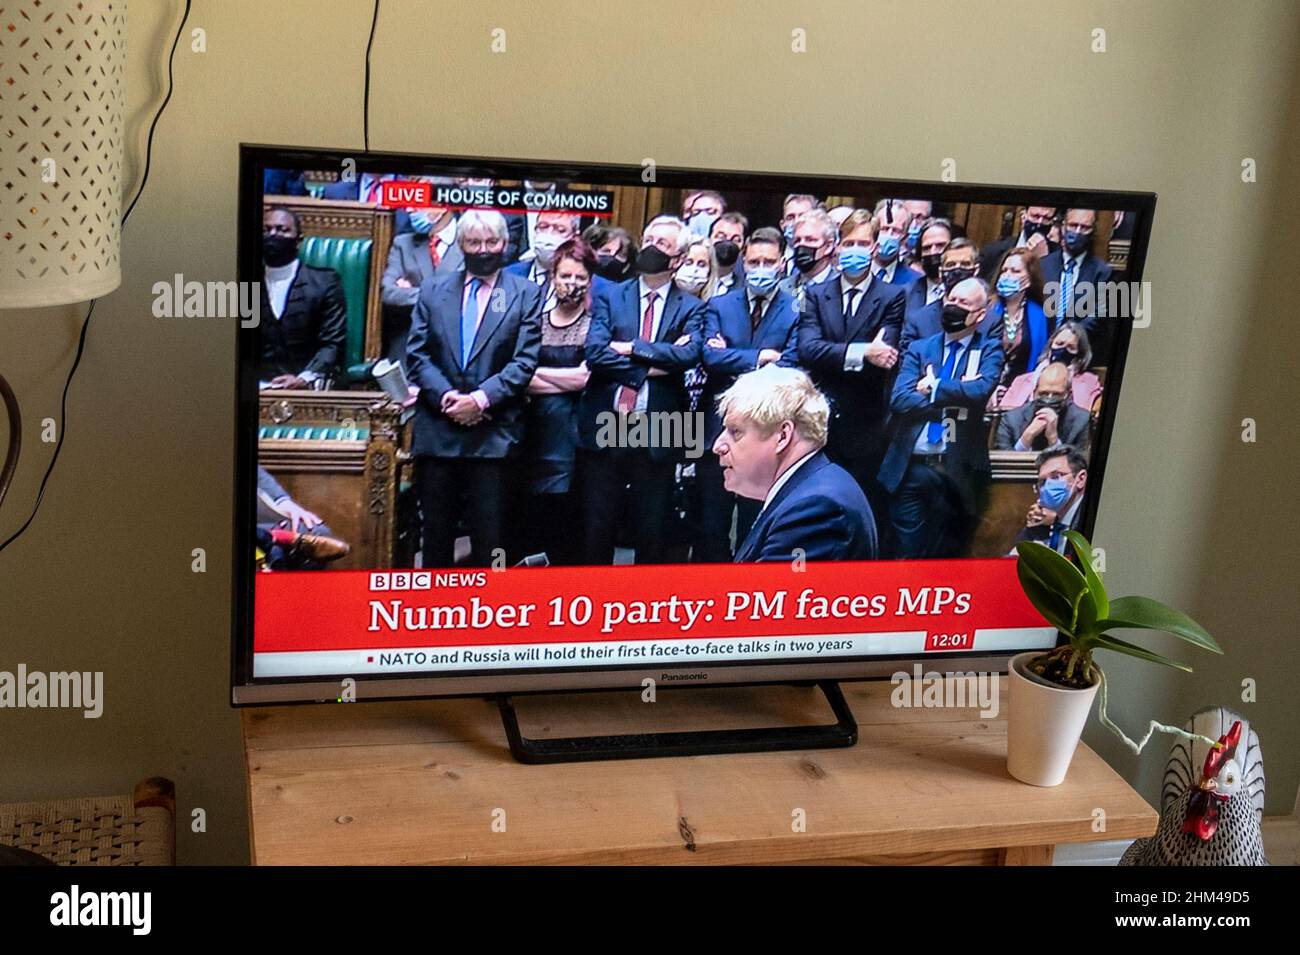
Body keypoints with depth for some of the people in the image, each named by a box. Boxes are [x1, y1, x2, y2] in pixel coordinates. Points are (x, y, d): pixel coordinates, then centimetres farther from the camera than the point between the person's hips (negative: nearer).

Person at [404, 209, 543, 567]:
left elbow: (525, 361, -4)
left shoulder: (526, 294, 3)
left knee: (489, 537, 0)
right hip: (437, 429, 3)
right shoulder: (433, 290, 11)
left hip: (494, 431, -2)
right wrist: (445, 396, -10)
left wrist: (481, 398, -14)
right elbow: (417, 353, 5)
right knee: (436, 531, 9)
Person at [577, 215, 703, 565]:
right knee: (596, 532, 8)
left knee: (651, 536, 8)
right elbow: (594, 352, -8)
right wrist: (653, 364, -12)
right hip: (604, 430, 1)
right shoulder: (610, 297, 7)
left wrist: (631, 348, -13)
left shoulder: (691, 308, 5)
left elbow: (689, 353, -15)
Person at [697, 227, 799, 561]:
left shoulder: (798, 310, -1)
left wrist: (731, 360, -10)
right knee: (710, 529, 9)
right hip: (718, 430, 2)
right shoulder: (719, 305, 7)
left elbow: (788, 369, -12)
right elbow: (710, 356, -7)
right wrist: (759, 356, -13)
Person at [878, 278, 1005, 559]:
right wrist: (955, 396, -10)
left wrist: (933, 387, -5)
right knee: (906, 553, 3)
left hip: (959, 470, -1)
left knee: (948, 554, 7)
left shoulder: (990, 350, 7)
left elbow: (981, 389, -15)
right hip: (912, 467, 1)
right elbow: (899, 399, -4)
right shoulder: (919, 348, 12)